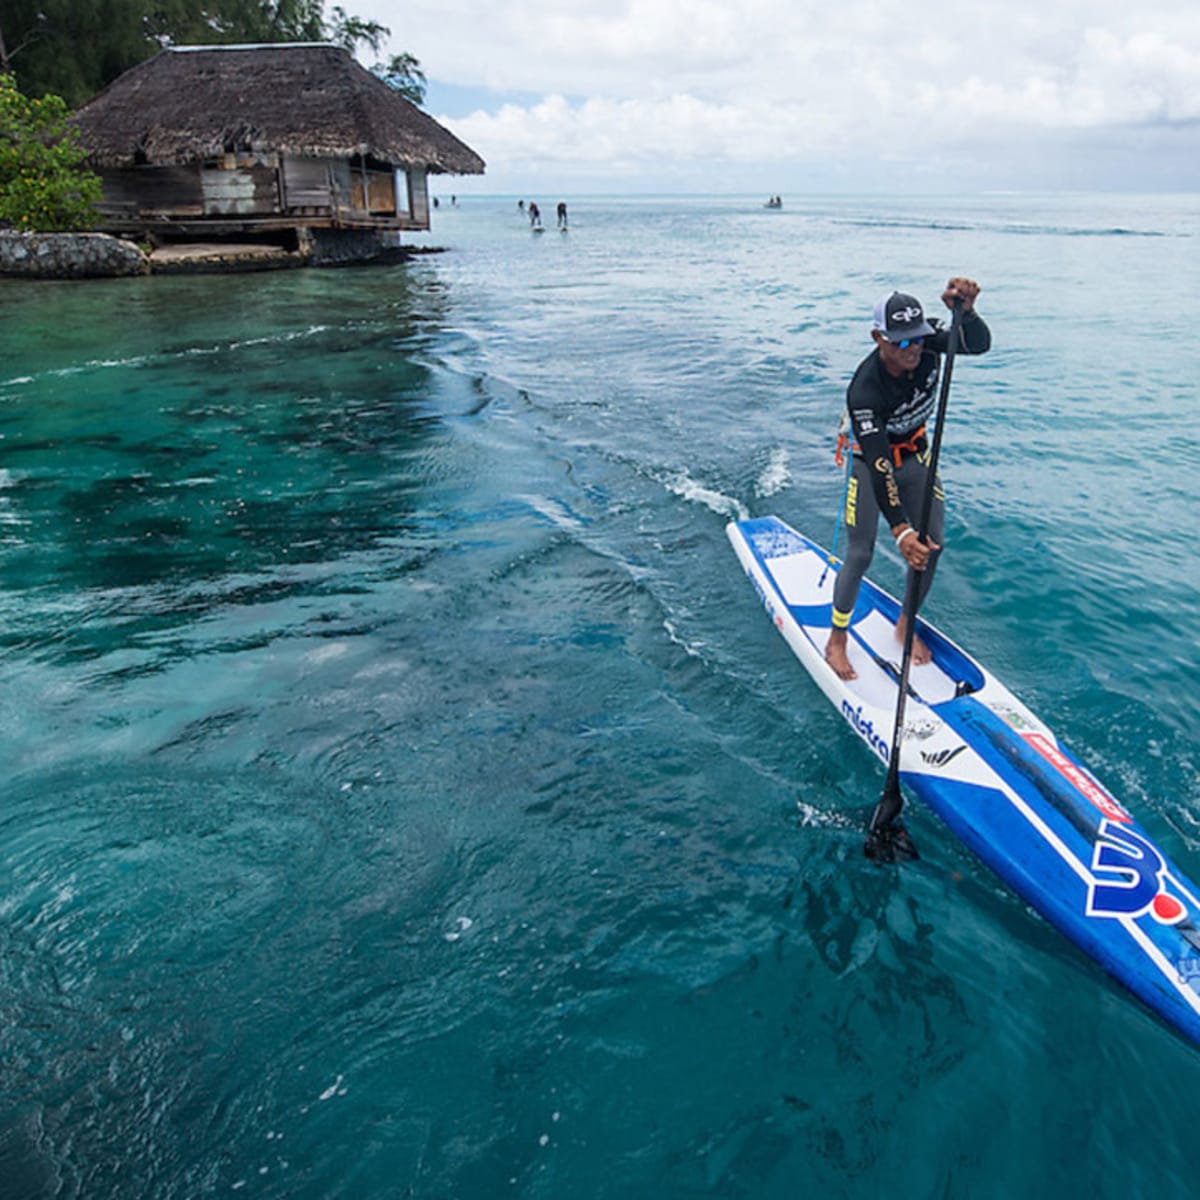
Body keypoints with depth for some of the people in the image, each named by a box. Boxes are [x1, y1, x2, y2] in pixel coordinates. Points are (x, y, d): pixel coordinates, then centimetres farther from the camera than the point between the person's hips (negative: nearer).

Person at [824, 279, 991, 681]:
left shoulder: (927, 345, -19)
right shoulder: (864, 389, -34)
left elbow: (979, 344, -34)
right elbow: (879, 464, -39)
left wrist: (965, 310, -57)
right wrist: (900, 530, -47)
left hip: (917, 459, 5)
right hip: (871, 466, -5)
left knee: (930, 546, 2)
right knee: (860, 554, -8)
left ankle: (905, 626, 24)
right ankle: (837, 638, 11)